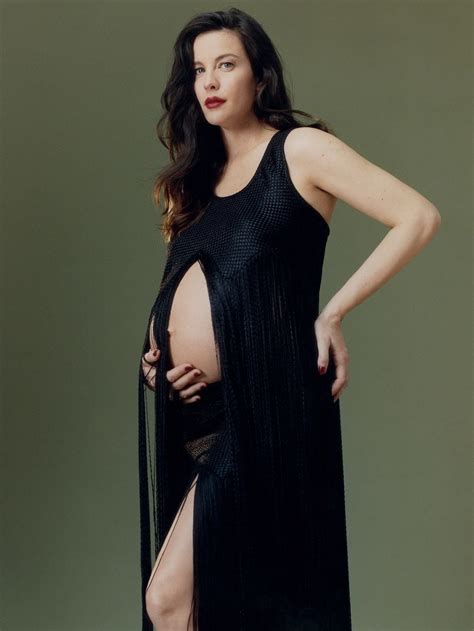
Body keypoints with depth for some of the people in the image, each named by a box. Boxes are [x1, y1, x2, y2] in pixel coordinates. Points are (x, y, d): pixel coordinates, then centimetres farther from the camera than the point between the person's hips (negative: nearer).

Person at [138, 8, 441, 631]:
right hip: (187, 408, 7)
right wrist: (158, 353, 4)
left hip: (260, 403, -7)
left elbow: (419, 217, -7)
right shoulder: (200, 173, 18)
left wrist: (332, 313, -9)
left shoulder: (300, 148, -1)